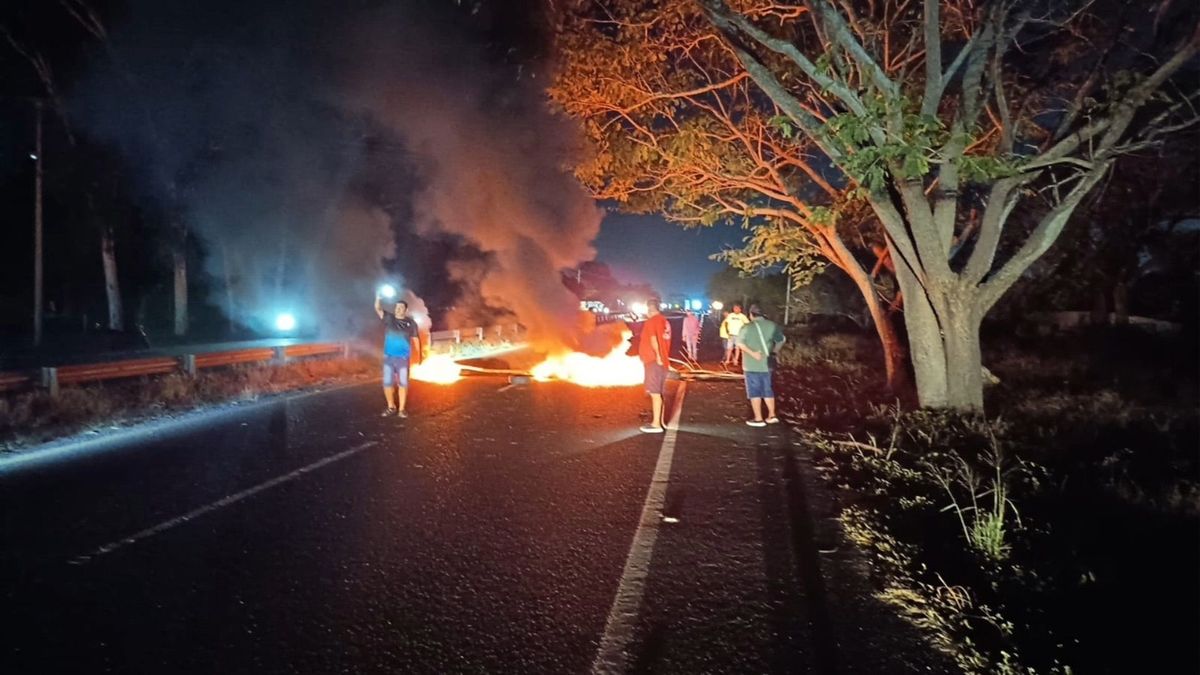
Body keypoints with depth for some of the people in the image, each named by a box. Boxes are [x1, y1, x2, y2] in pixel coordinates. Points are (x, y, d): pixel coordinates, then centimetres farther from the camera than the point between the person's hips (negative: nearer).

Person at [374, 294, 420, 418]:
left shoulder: (411, 323, 2)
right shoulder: (388, 318, 4)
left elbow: (415, 339, 6)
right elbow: (378, 308, -6)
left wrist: (419, 355, 0)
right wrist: (378, 296, -24)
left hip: (403, 358, -1)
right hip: (388, 357, 1)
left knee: (403, 383, 1)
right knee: (387, 383, 4)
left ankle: (401, 409, 7)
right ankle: (391, 407, 19)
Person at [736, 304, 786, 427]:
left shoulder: (748, 327, -10)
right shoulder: (772, 325, 2)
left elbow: (740, 343, -21)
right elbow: (780, 340, 9)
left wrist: (752, 353, -19)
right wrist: (774, 352, 14)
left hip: (751, 365, -4)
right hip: (766, 364, 4)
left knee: (754, 391, 3)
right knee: (767, 390, 17)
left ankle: (758, 419, 5)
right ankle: (772, 416, 18)